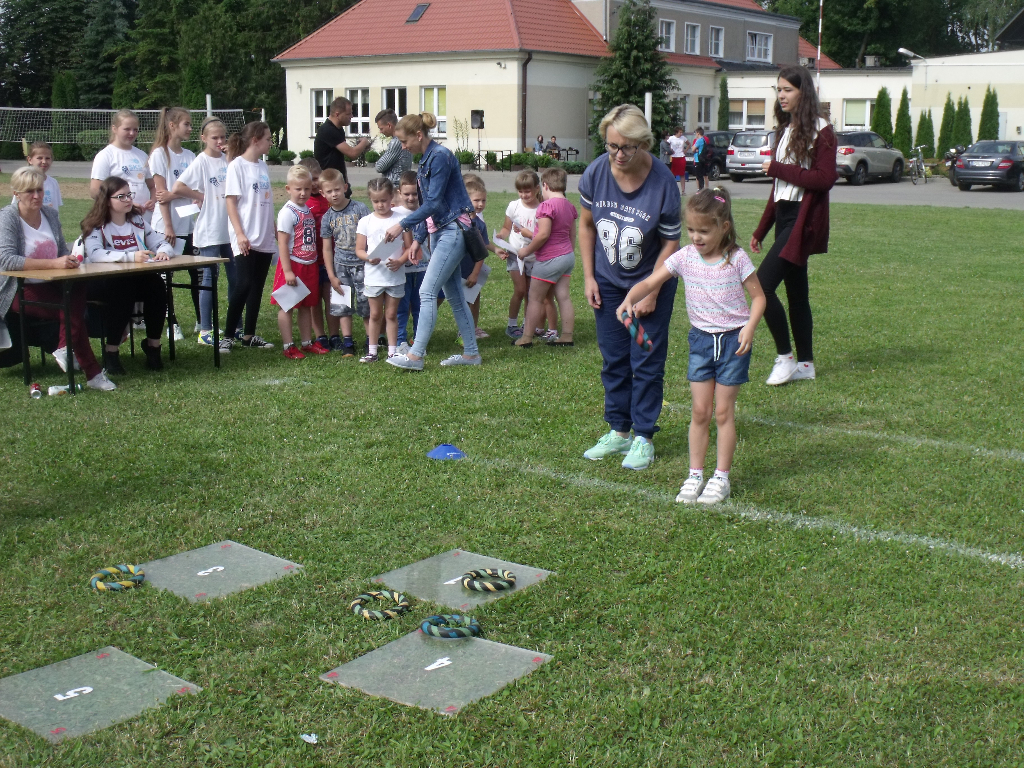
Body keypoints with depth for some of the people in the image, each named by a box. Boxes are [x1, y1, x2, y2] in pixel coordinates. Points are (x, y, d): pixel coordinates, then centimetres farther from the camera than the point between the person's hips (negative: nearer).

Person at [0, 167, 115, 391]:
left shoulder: (50, 214, 9)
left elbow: (63, 250, 17)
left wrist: (70, 259, -10)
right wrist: (54, 263, -32)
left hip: (51, 285, 5)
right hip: (20, 291, -5)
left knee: (78, 293, -30)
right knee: (72, 307, -28)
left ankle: (66, 349, -21)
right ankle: (92, 372, -23)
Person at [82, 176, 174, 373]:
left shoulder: (138, 221, 12)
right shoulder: (96, 226, -5)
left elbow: (162, 243, 9)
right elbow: (95, 254, -24)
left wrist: (163, 251, -18)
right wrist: (130, 257, -36)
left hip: (135, 279, 5)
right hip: (101, 282, -4)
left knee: (156, 284, -26)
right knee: (123, 290, -36)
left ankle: (153, 344, -11)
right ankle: (111, 351, -24)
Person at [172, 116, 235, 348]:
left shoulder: (228, 160, 8)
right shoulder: (201, 161, -8)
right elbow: (176, 188, -17)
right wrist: (200, 196, -8)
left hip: (230, 229, 5)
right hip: (210, 230, -5)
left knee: (235, 278, 9)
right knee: (210, 278, 1)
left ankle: (234, 327, 19)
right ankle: (205, 331, 9)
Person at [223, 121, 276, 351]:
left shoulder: (263, 166, 13)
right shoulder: (237, 165, -6)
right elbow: (230, 202, -10)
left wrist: (276, 231, 15)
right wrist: (240, 234, -17)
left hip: (265, 239, 7)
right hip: (245, 240, -7)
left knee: (257, 287, 8)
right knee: (243, 285, -11)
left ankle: (249, 335, 16)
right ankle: (228, 334, -2)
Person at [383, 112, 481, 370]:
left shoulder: (440, 156, -15)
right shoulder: (426, 160, 14)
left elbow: (434, 203, -20)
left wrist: (402, 225, -18)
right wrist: (417, 238, 14)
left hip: (453, 230, -10)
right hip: (439, 230, 10)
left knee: (427, 292, -12)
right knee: (453, 294, 12)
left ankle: (416, 355, -11)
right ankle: (471, 353, 18)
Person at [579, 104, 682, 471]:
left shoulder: (663, 183, -24)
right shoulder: (595, 173, -14)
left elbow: (671, 242, -14)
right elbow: (586, 224, 2)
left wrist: (651, 293, -14)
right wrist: (589, 277, -1)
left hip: (651, 280, -4)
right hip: (608, 280, 4)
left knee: (647, 362, 0)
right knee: (613, 359, 11)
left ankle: (643, 438, 10)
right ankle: (619, 431, 23)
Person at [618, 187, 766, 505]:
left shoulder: (737, 258, -9)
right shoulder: (685, 257, -3)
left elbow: (758, 297, -3)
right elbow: (650, 282, -4)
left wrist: (749, 328, -18)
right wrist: (629, 299, -23)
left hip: (733, 339, -3)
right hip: (701, 339, 3)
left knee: (723, 411, 2)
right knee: (699, 411, 5)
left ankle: (721, 478, 12)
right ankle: (695, 475, 15)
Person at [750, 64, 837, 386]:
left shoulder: (820, 130, -9)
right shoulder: (788, 130, 16)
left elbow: (825, 179, -19)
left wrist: (777, 168, -15)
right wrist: (760, 230, 18)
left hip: (803, 220, -9)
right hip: (785, 217, 9)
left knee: (762, 284, -17)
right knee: (796, 292, 12)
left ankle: (785, 357, -5)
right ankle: (805, 363, 20)